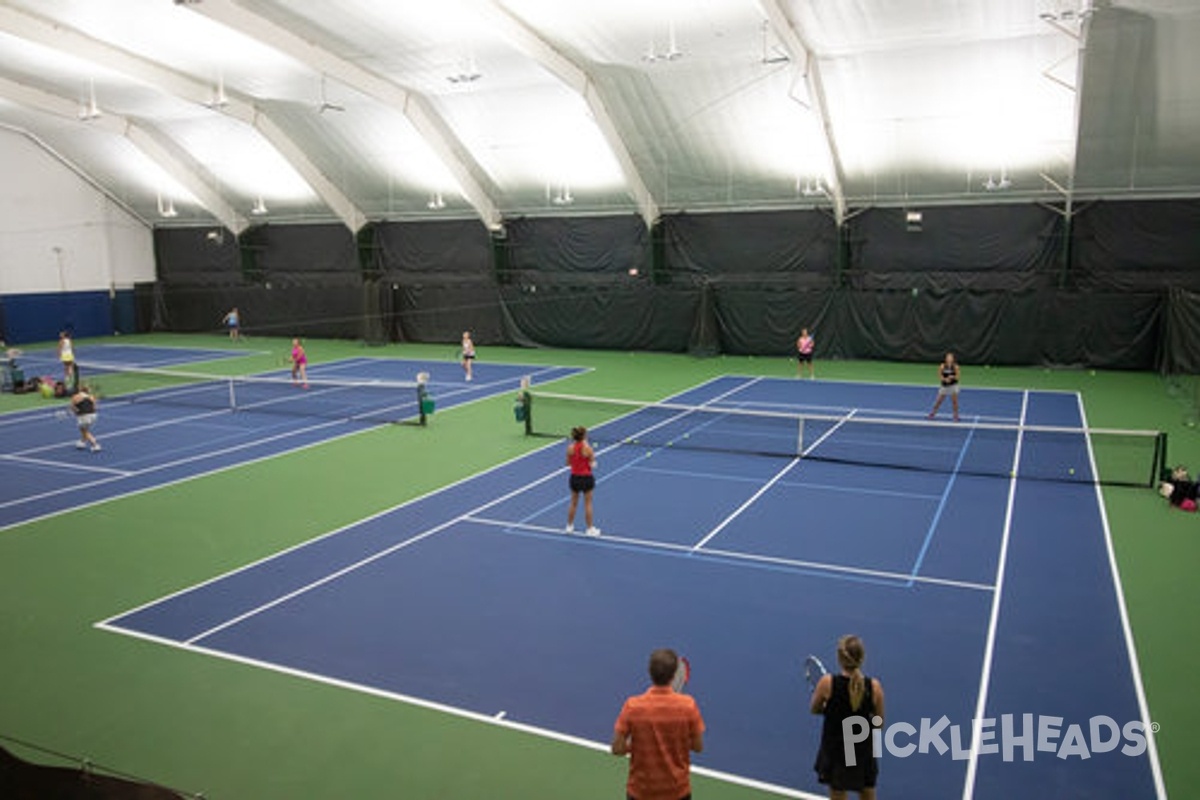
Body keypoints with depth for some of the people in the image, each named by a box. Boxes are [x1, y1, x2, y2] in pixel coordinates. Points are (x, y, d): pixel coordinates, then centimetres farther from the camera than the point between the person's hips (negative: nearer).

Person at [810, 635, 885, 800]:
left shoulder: (827, 682, -18)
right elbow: (879, 724, -3)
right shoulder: (874, 686, -15)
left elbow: (814, 709, 0)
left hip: (836, 753, -1)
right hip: (863, 753, 1)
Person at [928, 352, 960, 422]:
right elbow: (940, 376, -6)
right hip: (944, 386, 1)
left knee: (954, 401, -5)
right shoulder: (942, 366, -8)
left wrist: (953, 377, -27)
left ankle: (956, 416, 9)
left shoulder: (955, 366, -8)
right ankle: (933, 413, 26)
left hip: (953, 385, -1)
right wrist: (945, 379, -24)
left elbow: (957, 377, -6)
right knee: (938, 401, 7)